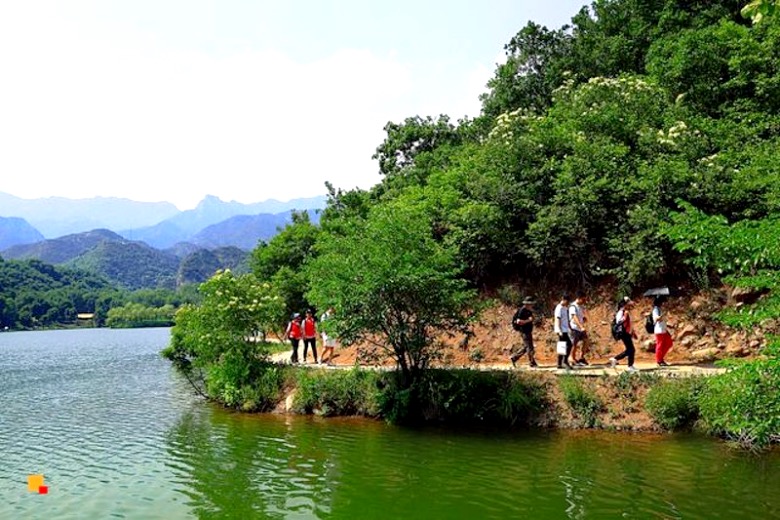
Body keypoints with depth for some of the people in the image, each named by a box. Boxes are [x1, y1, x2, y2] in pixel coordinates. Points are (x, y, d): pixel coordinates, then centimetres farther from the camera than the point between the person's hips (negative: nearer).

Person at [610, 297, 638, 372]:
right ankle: (630, 366, 1)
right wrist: (624, 317, -32)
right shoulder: (621, 312, -13)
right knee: (631, 350, -7)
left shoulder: (626, 312, 16)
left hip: (628, 333, 10)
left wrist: (633, 332, 27)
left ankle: (615, 359, 18)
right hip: (624, 333, -10)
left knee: (629, 350, 13)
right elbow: (618, 322, -25)